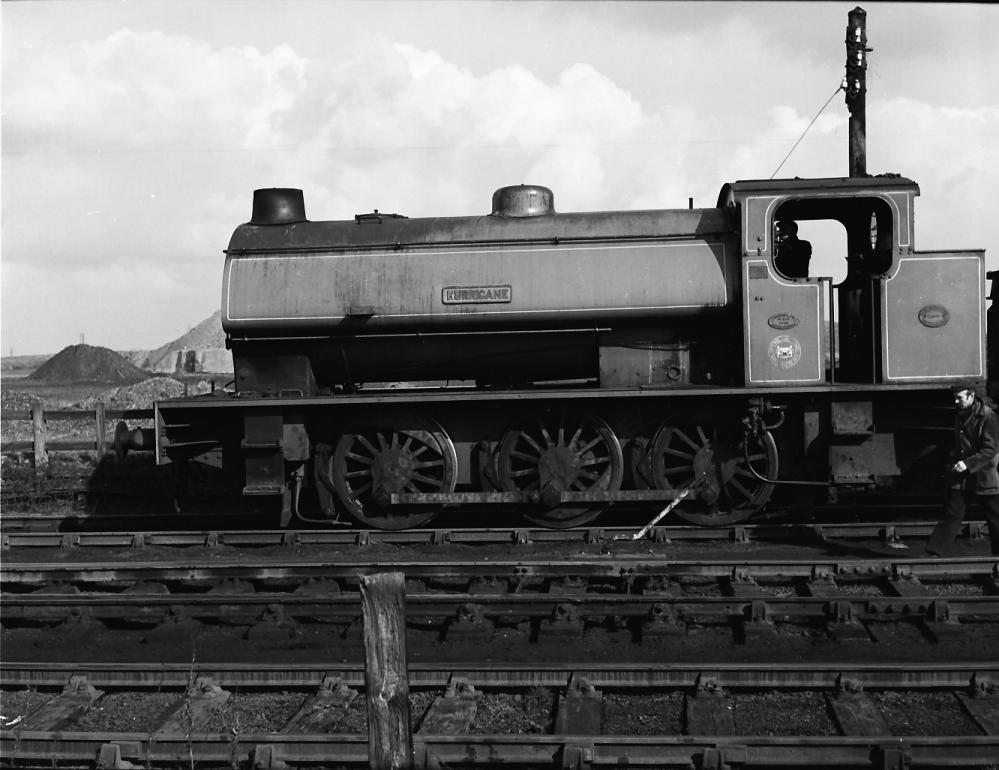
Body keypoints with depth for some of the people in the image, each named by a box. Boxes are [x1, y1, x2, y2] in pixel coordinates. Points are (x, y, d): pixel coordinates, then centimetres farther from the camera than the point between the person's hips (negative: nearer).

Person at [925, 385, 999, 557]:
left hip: (984, 477, -6)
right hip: (960, 477, 6)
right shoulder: (960, 416, 10)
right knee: (951, 515, 1)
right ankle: (933, 552, -3)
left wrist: (968, 463, -25)